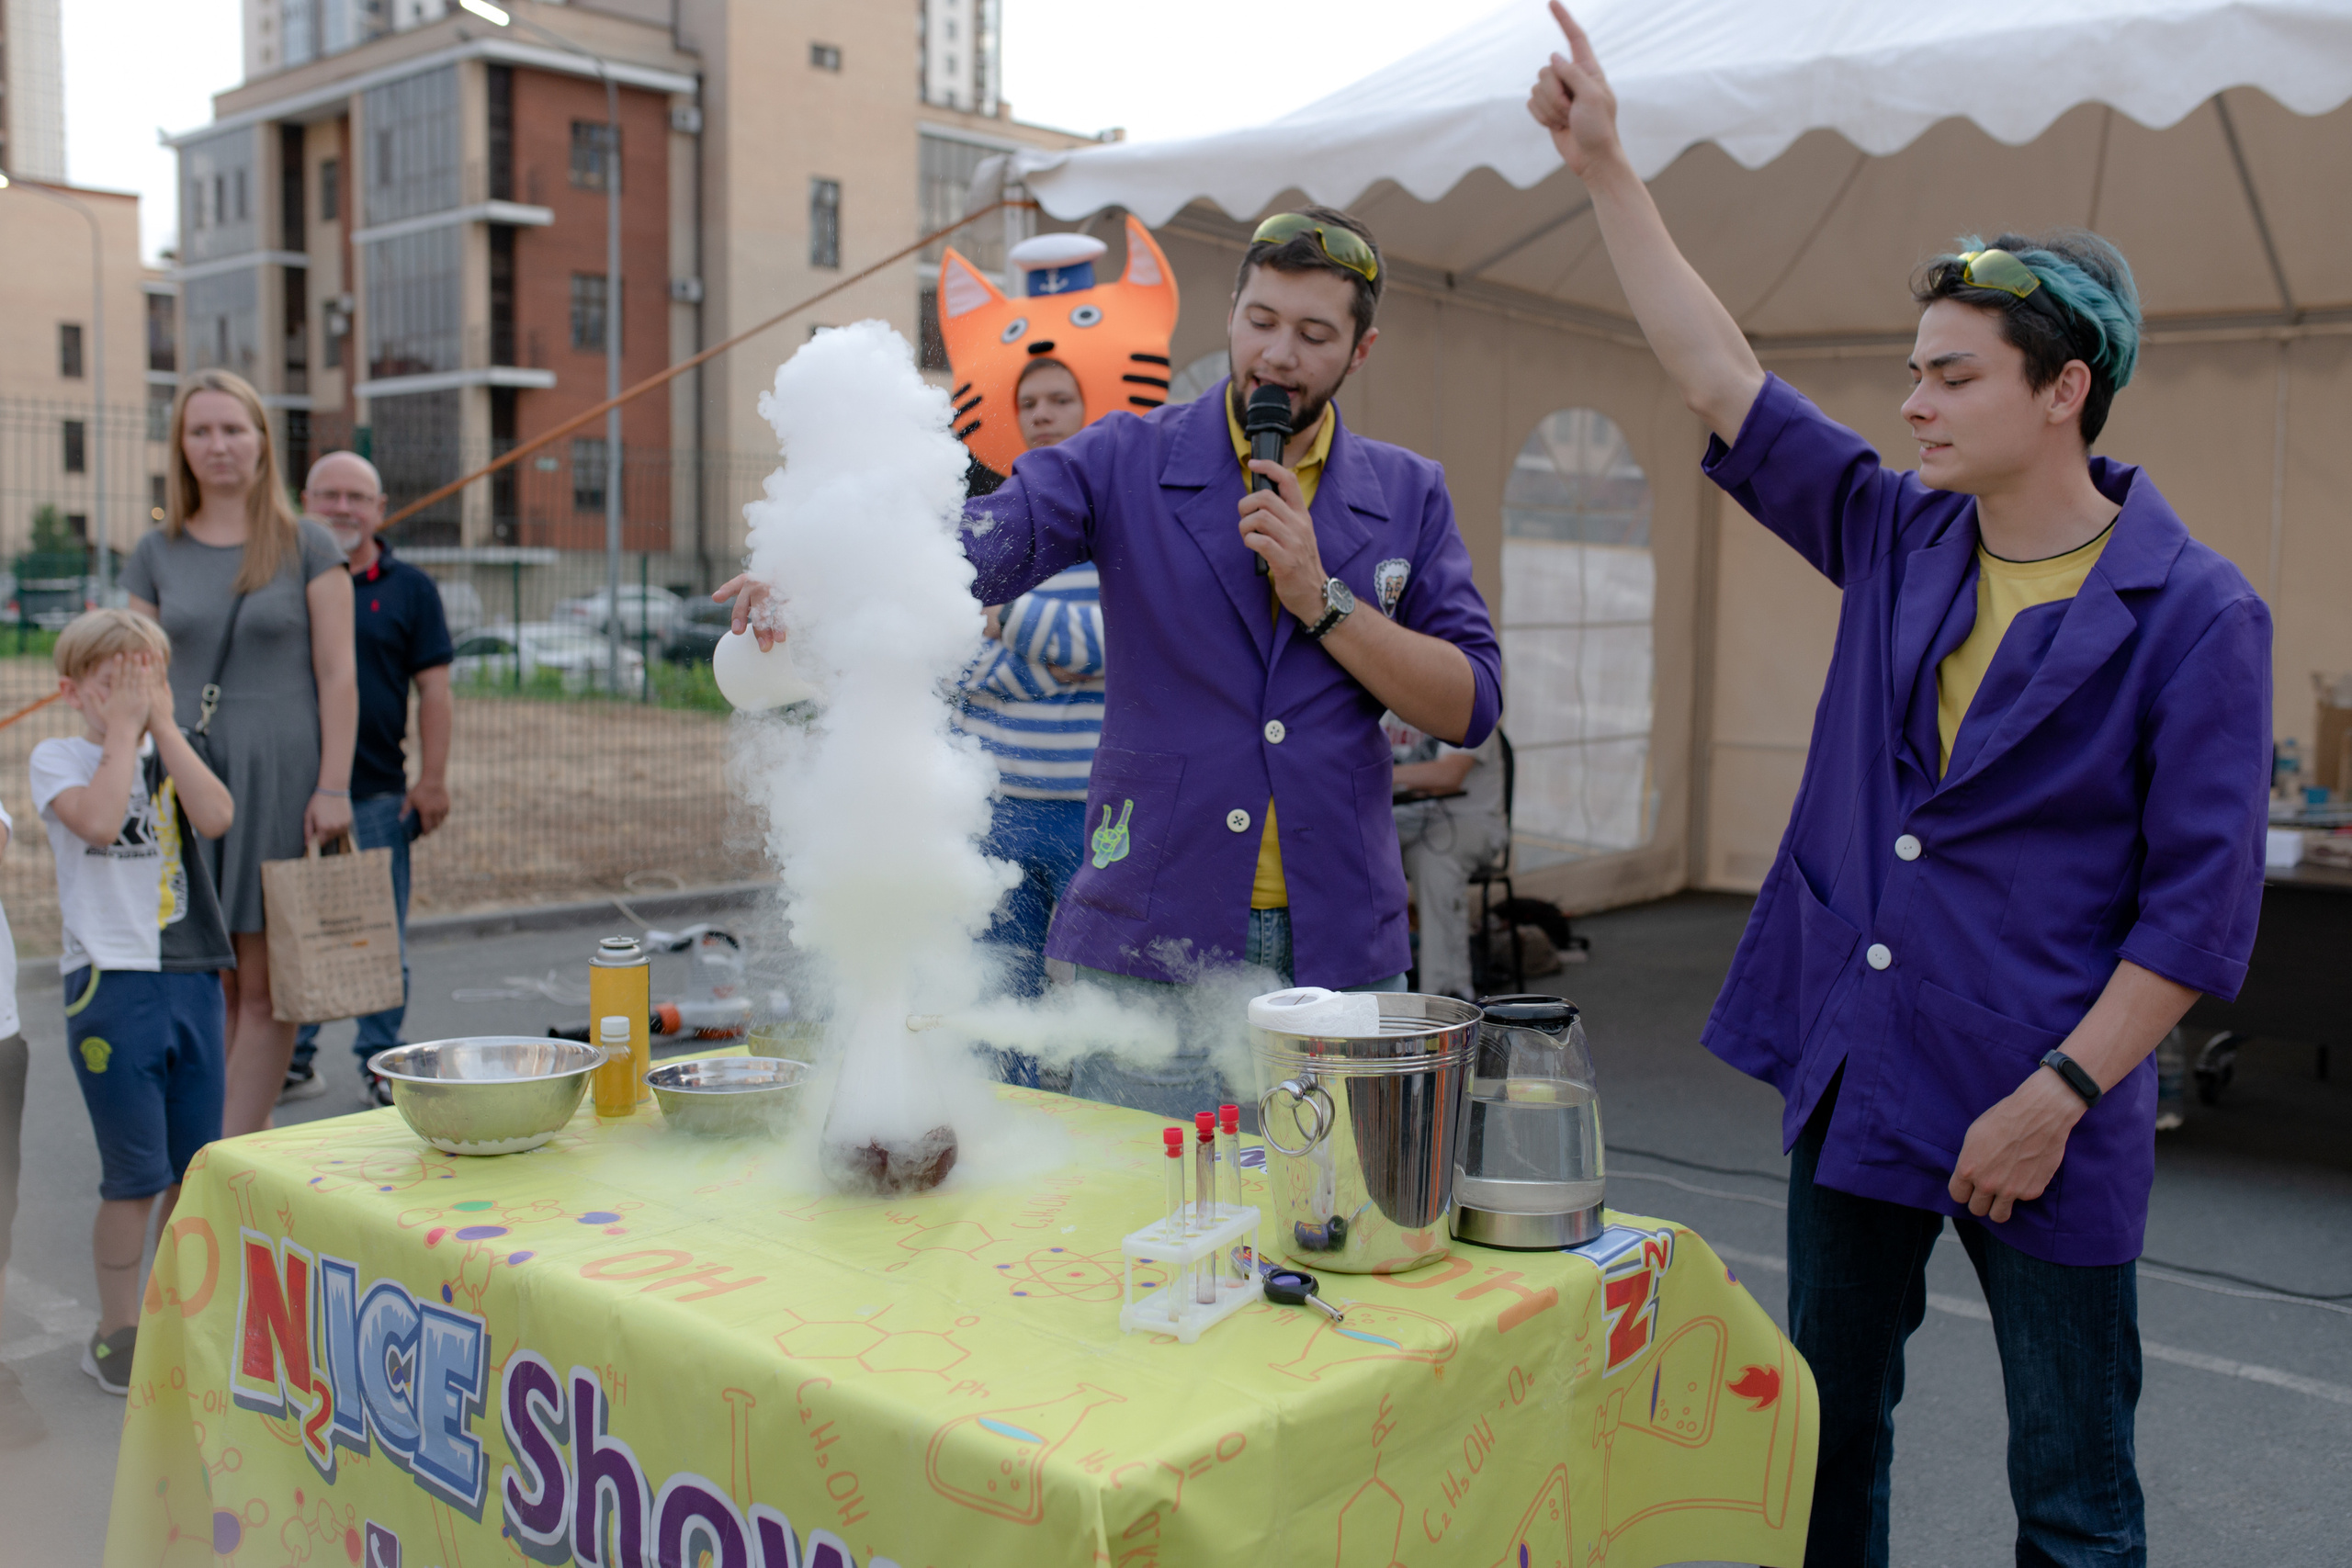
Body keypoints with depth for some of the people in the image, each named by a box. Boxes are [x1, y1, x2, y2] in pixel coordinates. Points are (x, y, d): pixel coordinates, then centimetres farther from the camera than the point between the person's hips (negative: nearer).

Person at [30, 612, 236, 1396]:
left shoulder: (169, 754, 12)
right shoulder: (57, 757, 0)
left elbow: (216, 816, -9)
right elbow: (98, 820, -21)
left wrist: (163, 726, -8)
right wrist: (123, 731, -12)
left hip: (193, 977, 5)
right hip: (111, 983, -4)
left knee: (196, 1170, 10)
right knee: (135, 1175, -2)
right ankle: (116, 1332, 14)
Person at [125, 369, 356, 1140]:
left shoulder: (308, 547, 1)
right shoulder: (157, 554, 9)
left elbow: (338, 677, -2)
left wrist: (333, 787, -9)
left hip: (281, 774, -3)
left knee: (264, 983, -2)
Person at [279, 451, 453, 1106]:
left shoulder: (409, 588, 5)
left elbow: (433, 689, 2)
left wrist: (432, 778, -5)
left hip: (379, 793, -1)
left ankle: (380, 1058, 15)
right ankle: (292, 1059, 19)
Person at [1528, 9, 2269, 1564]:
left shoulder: (2194, 613, -11)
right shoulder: (1897, 539, 4)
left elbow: (2202, 903, -13)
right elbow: (1723, 378, 5)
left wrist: (2058, 1096, -16)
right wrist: (1606, 165, 4)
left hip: (2040, 1107, -5)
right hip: (1854, 1075, 5)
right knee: (1830, 1432, 19)